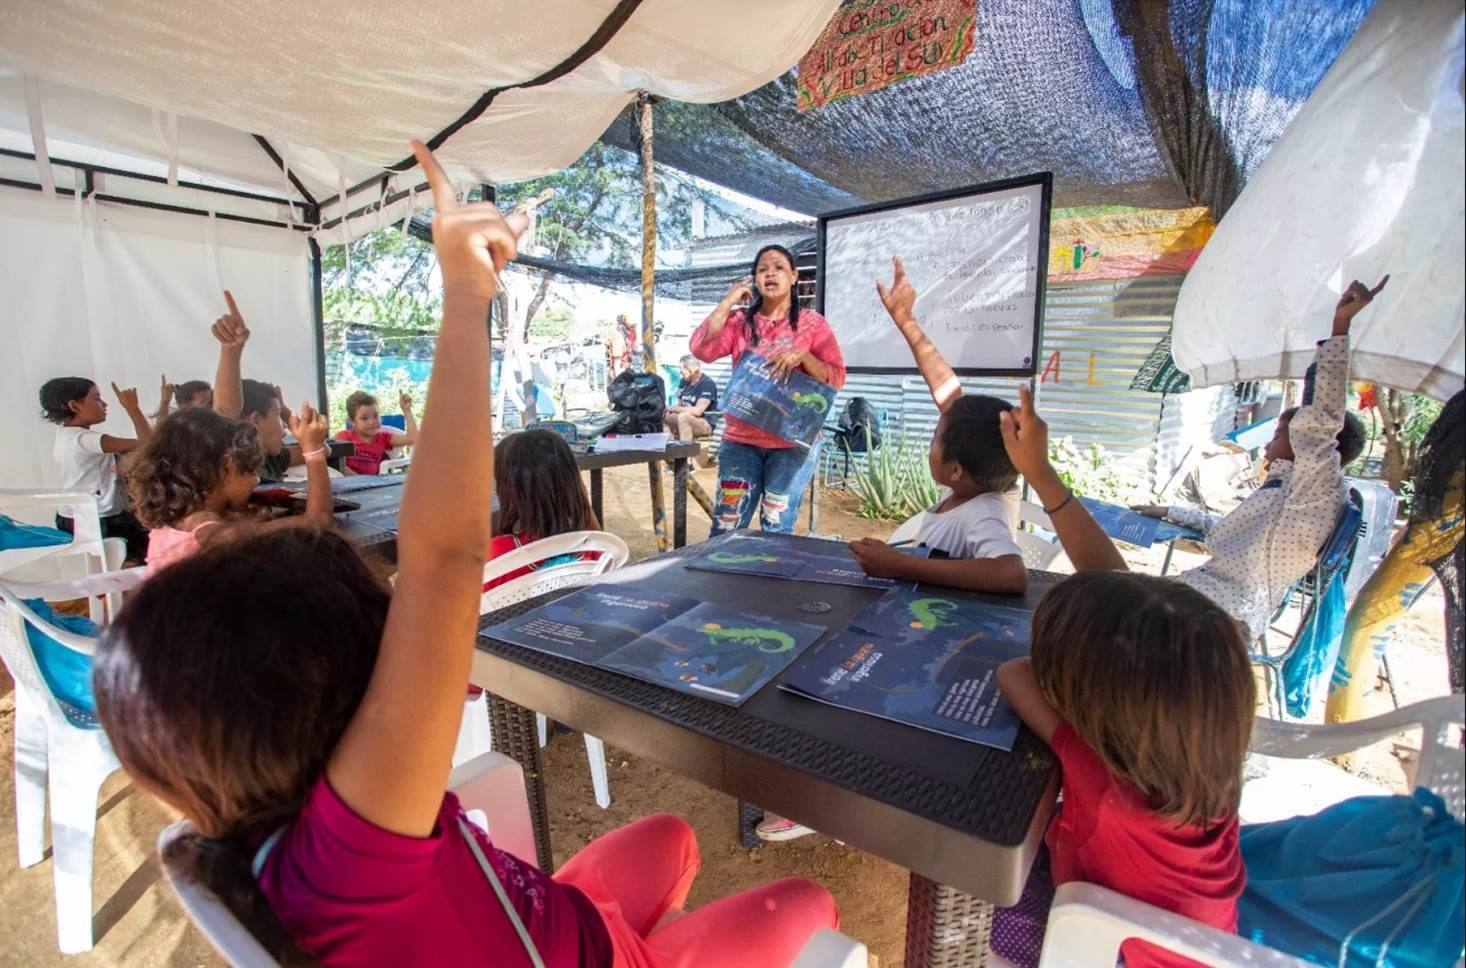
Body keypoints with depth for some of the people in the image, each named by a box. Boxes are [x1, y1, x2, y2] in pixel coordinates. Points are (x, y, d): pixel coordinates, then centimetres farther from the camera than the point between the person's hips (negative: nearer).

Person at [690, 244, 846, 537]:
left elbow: (836, 378, -1)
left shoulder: (812, 323, 4)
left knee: (777, 530, 7)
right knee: (725, 529, 3)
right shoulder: (739, 321, 8)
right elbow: (701, 349, -8)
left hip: (792, 443, -1)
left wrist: (803, 356, -18)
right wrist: (729, 301, -4)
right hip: (741, 440, 2)